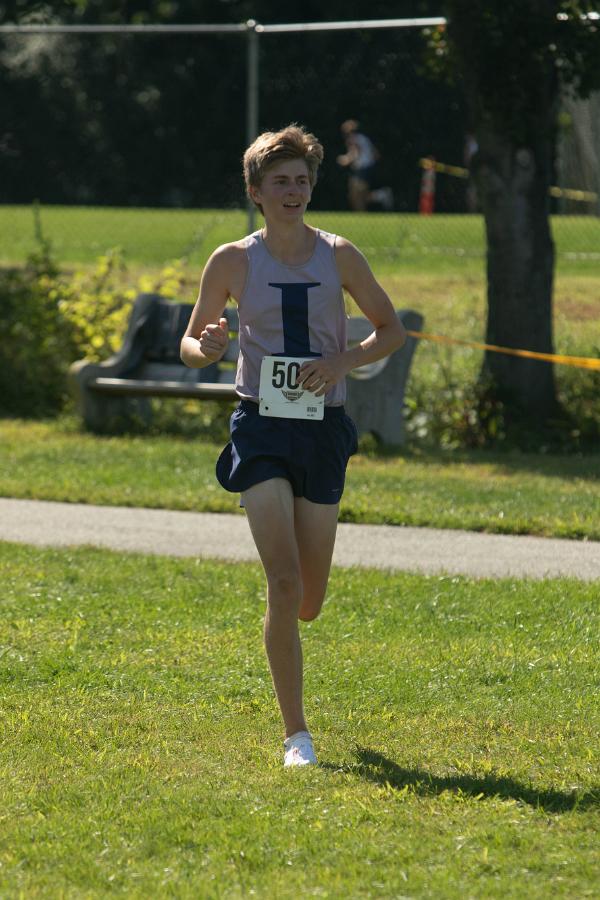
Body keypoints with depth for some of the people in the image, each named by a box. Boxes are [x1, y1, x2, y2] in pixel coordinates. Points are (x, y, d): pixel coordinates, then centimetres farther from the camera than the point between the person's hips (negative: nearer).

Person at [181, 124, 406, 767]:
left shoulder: (338, 256, 4)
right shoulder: (232, 262, 1)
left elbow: (391, 331, 10)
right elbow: (191, 343, 10)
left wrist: (342, 360, -9)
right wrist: (204, 348, -15)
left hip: (323, 427, 2)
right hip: (262, 429, -2)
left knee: (309, 603, 6)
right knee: (284, 585, -16)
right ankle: (296, 734, -10)